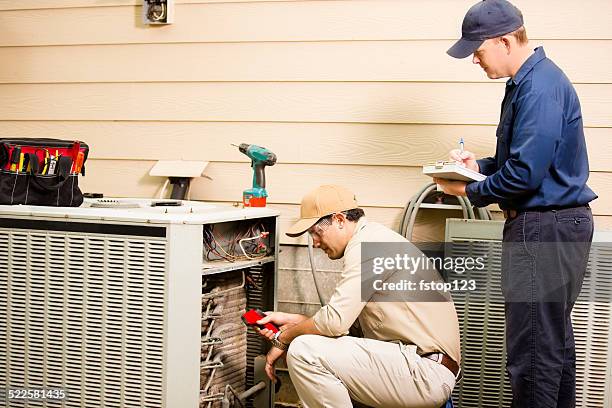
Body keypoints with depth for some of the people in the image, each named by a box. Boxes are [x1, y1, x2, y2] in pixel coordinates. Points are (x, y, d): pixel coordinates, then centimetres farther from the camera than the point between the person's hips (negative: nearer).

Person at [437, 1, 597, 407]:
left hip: (545, 227, -11)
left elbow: (526, 173, -23)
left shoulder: (540, 87, -19)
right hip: (555, 224, 11)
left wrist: (469, 191, -9)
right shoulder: (527, 82, 13)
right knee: (556, 339, 18)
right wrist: (480, 165, 10)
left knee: (534, 348, -4)